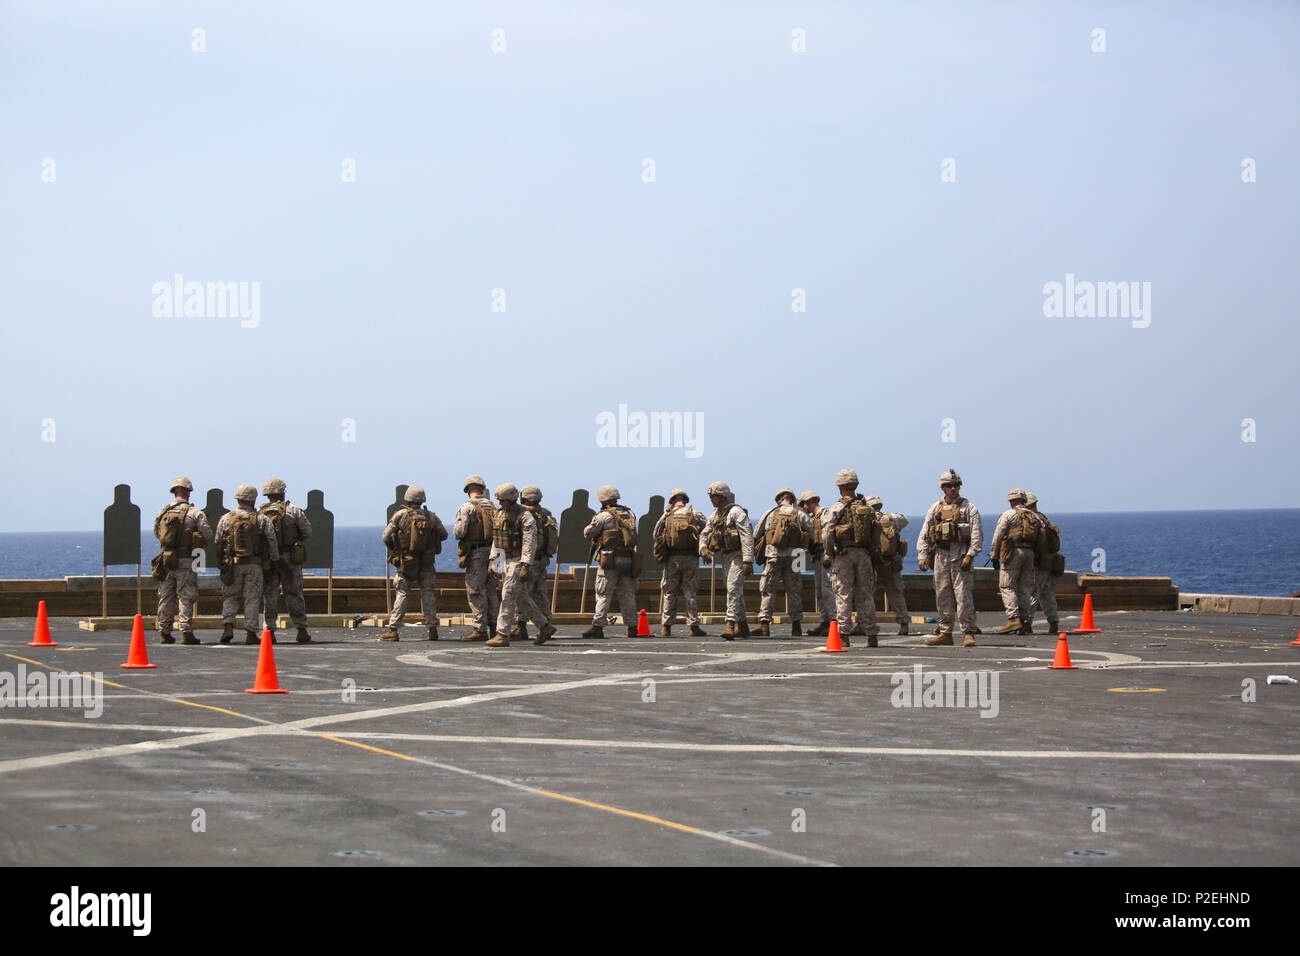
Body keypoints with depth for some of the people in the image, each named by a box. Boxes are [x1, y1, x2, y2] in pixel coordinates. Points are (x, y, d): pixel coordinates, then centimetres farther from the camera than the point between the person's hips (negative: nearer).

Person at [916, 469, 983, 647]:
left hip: (961, 554, -4)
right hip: (940, 555, 4)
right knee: (943, 595, 6)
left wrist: (970, 554, -14)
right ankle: (945, 634, 12)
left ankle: (968, 634, -8)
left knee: (964, 595, -9)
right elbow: (924, 535, 14)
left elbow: (977, 534, -4)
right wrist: (923, 555, 2)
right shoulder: (935, 509, 15)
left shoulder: (968, 508, 4)